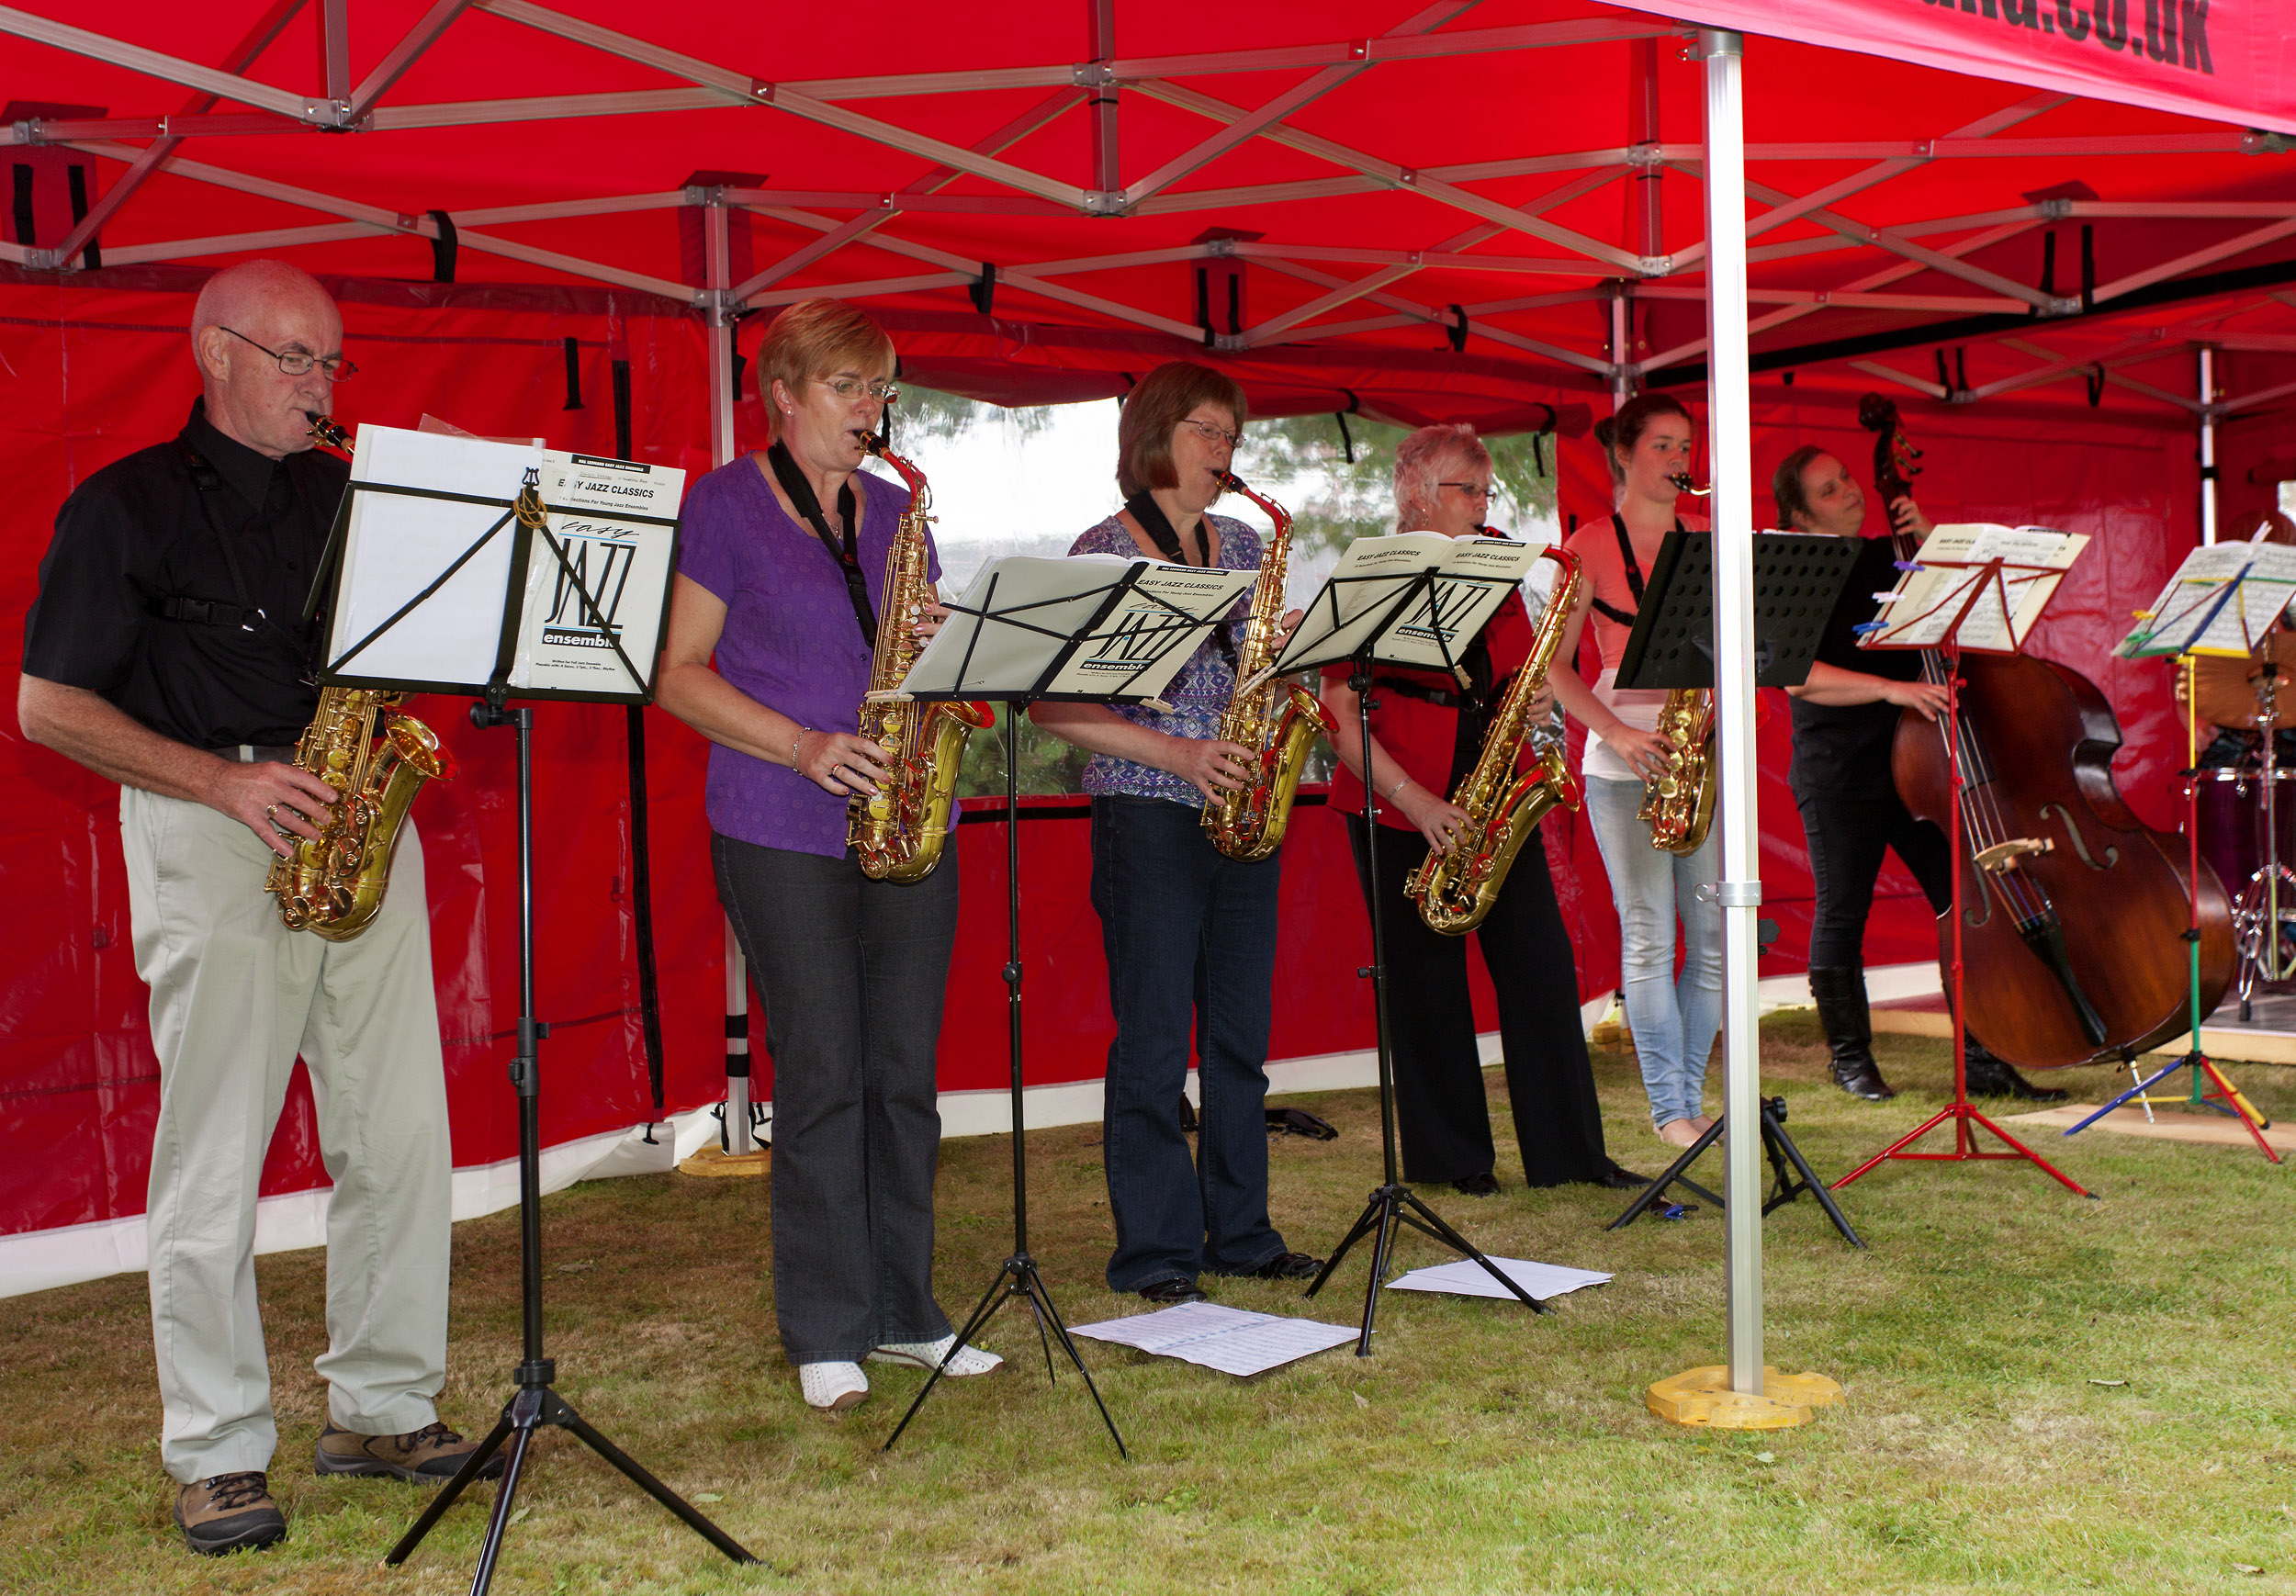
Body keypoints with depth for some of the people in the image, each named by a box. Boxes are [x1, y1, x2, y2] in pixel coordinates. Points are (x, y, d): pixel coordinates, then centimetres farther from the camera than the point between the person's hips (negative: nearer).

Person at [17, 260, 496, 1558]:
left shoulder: (349, 496, 17)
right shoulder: (127, 504, 3)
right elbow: (49, 705, -1)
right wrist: (223, 777, -12)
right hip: (212, 833, -4)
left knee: (401, 1135, 4)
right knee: (215, 1152, -3)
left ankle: (386, 1411, 18)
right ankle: (219, 1454, 7)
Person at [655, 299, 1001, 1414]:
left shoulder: (895, 511, 16)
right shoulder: (726, 504, 1)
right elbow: (678, 674, -5)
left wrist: (936, 648, -3)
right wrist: (804, 748, -16)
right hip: (783, 833, -5)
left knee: (906, 1072, 7)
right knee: (822, 1077, -3)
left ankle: (904, 1311, 19)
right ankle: (825, 1332, 9)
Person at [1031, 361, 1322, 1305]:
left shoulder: (1242, 546, 15)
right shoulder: (1103, 552, -4)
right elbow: (1050, 702, -10)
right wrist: (1173, 752, -17)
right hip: (1147, 816, -6)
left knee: (1241, 1033, 10)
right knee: (1154, 1039, -2)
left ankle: (1240, 1231, 20)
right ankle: (1154, 1251, 7)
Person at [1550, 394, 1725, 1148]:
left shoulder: (1704, 539, 14)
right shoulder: (1591, 546, 3)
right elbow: (1556, 666, -1)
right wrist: (1619, 734, -13)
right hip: (1624, 758, -4)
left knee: (1714, 931, 2)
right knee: (1649, 935, -4)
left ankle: (1691, 1095, 14)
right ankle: (1667, 1107, 4)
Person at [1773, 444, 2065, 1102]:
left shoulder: (1892, 558, 13)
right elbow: (1799, 677, -17)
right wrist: (1891, 688, -27)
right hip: (1838, 770, -5)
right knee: (1841, 913, 4)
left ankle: (1983, 1059, 5)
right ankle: (1850, 1058, 21)